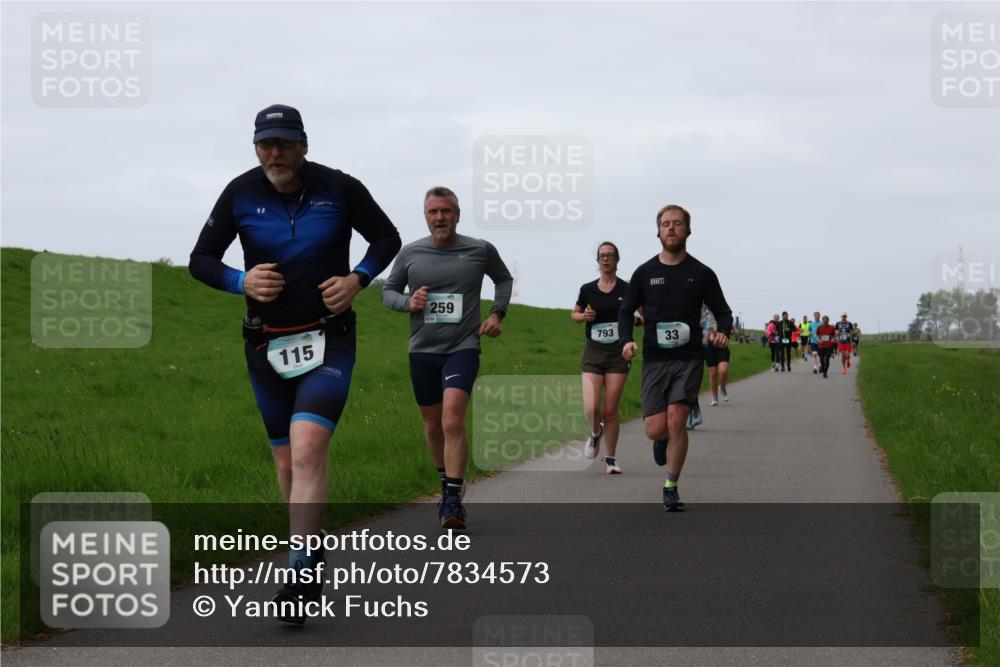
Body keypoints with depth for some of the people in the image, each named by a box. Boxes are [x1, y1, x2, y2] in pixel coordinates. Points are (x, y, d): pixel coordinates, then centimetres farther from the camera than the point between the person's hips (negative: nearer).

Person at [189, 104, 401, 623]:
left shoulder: (339, 188, -4)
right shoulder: (240, 194, -1)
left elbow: (386, 238, 10)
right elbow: (201, 260, 6)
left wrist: (357, 279, -8)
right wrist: (241, 282, -14)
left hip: (328, 341, -3)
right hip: (267, 345, 3)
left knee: (307, 448, -21)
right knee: (287, 463, 8)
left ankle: (300, 573, -20)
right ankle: (313, 557, 26)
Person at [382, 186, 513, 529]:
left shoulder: (481, 250, 0)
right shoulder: (410, 253, 2)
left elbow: (504, 279, 20)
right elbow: (388, 291, 13)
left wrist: (497, 312, 5)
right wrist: (408, 302, -8)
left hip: (463, 347, -3)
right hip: (422, 350, 3)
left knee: (453, 420, -20)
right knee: (433, 424, 13)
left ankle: (453, 499, -20)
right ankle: (448, 480, 37)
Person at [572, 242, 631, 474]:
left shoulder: (627, 289, -1)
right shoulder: (588, 289, 5)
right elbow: (574, 314, 20)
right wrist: (584, 316, -2)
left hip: (618, 354, -1)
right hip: (593, 353, 1)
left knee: (611, 410, 0)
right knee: (591, 409, -13)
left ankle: (611, 459, 14)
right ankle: (596, 433, 22)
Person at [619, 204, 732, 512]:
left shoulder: (701, 274, 5)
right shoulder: (644, 273, 6)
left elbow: (723, 311, 10)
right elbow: (626, 311, 13)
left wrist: (723, 332, -12)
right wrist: (627, 340, -6)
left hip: (689, 359, -1)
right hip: (655, 359, 1)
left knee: (676, 420, -14)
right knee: (655, 428, -8)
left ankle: (671, 487, 2)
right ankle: (663, 440, 31)